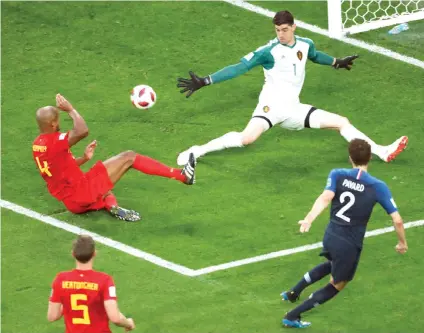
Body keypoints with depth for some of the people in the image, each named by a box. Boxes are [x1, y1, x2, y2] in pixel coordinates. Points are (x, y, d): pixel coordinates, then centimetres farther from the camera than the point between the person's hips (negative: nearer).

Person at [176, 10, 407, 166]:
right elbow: (239, 68, -12)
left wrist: (337, 63, 49)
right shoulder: (269, 51, -11)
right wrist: (203, 82, -19)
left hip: (293, 109, 6)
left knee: (342, 123, 2)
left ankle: (382, 152, 7)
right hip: (272, 105, -6)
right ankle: (198, 151, -26)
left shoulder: (305, 45, 6)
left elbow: (314, 55, 32)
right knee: (247, 138, -33)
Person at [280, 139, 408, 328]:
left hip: (330, 236, 4)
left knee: (332, 265, 38)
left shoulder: (337, 175, -4)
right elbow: (397, 220, -8)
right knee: (337, 285, 18)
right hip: (350, 245, -4)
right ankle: (293, 316, 12)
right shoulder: (378, 187, -9)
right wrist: (402, 243, 9)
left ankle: (293, 293, 42)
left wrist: (309, 219, -37)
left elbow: (325, 197, -24)